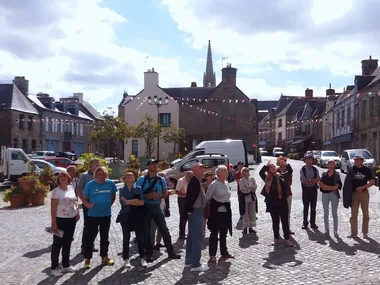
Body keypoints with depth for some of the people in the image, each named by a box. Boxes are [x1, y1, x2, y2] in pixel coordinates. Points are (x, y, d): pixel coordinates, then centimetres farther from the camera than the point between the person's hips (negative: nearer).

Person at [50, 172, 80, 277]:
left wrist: (77, 212, 7)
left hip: (71, 219, 6)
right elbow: (53, 208, -15)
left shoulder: (71, 188, 7)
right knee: (57, 244, 3)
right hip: (60, 220, -6)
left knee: (67, 243, 16)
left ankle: (66, 265, 28)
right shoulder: (56, 191, -12)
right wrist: (54, 223, -18)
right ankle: (54, 268, 14)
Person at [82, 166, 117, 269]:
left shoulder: (110, 183, 0)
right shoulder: (90, 184, -7)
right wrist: (89, 205, -22)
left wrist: (109, 204, 8)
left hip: (106, 214, 3)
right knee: (90, 236, 1)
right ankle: (87, 259, 12)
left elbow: (113, 195, 16)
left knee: (105, 237, 13)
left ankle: (104, 257, 26)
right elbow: (84, 199, -4)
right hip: (93, 215, -3)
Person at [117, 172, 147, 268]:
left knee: (140, 237, 2)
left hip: (138, 216, 1)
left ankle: (142, 258, 15)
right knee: (126, 238, 7)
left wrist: (129, 202, -12)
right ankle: (126, 259, 17)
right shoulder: (122, 190, 2)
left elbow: (142, 202, -7)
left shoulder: (138, 188, 4)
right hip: (125, 216, 0)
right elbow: (123, 203, -13)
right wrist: (136, 200, -12)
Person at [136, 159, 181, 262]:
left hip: (157, 207, 3)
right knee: (146, 231, 5)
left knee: (164, 230, 5)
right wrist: (148, 196, -19)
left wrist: (159, 196, -11)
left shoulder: (161, 180, 5)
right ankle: (148, 254, 17)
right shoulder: (142, 180, -5)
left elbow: (165, 193, 10)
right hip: (146, 207, -3)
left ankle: (171, 252, 16)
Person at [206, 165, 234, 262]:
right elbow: (207, 198, -8)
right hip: (216, 211, -7)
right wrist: (214, 204, 5)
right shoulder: (214, 185, -15)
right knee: (214, 233, 0)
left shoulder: (226, 183, 7)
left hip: (226, 211, 7)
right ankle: (212, 254, 8)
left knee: (224, 232, 15)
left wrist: (226, 203, 12)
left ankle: (224, 252, 26)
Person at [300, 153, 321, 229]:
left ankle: (313, 223, 17)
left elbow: (318, 179, -7)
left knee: (313, 207, 8)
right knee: (306, 207, 3)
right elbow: (303, 181, -13)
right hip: (306, 189, -3)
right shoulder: (302, 169, -4)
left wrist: (308, 181, -19)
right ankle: (305, 223, 12)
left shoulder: (315, 170, 6)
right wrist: (313, 181, -11)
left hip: (314, 189, 3)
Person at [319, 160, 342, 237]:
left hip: (334, 194, -3)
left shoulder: (337, 175, 0)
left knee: (334, 213, 1)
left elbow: (337, 186, -8)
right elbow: (321, 184, 3)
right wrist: (332, 187, -11)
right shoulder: (324, 174, 8)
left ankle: (335, 231, 5)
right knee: (325, 213, 7)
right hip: (325, 194, 3)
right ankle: (326, 230, 16)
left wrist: (326, 186, -12)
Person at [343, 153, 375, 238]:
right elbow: (348, 182, 8)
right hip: (354, 193, 1)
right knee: (354, 214, 4)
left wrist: (362, 187, -17)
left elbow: (372, 182, -4)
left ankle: (365, 232, 17)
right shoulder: (352, 170, 3)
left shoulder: (367, 170, -3)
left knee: (366, 214, 6)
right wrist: (347, 194, -1)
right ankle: (354, 232, 12)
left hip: (364, 192, -1)